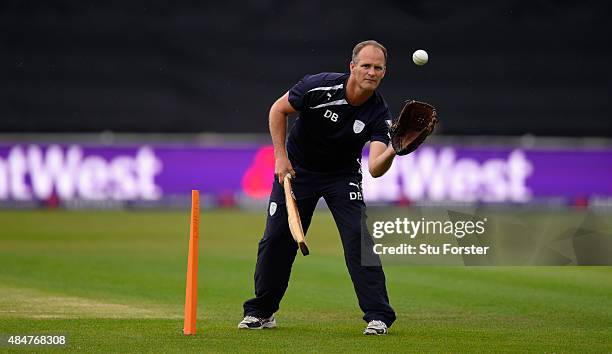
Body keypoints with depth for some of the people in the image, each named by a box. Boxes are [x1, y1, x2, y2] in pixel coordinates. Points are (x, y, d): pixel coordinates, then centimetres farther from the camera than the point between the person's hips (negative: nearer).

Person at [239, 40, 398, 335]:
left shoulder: (378, 113, -22)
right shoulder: (320, 86, -26)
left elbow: (375, 169, -32)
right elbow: (278, 109, -9)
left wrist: (392, 151, -54)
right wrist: (281, 156, -14)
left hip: (343, 175, 0)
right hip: (297, 168, 0)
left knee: (358, 238, -16)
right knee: (277, 239, 1)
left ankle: (378, 316, -10)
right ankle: (260, 312, 19)